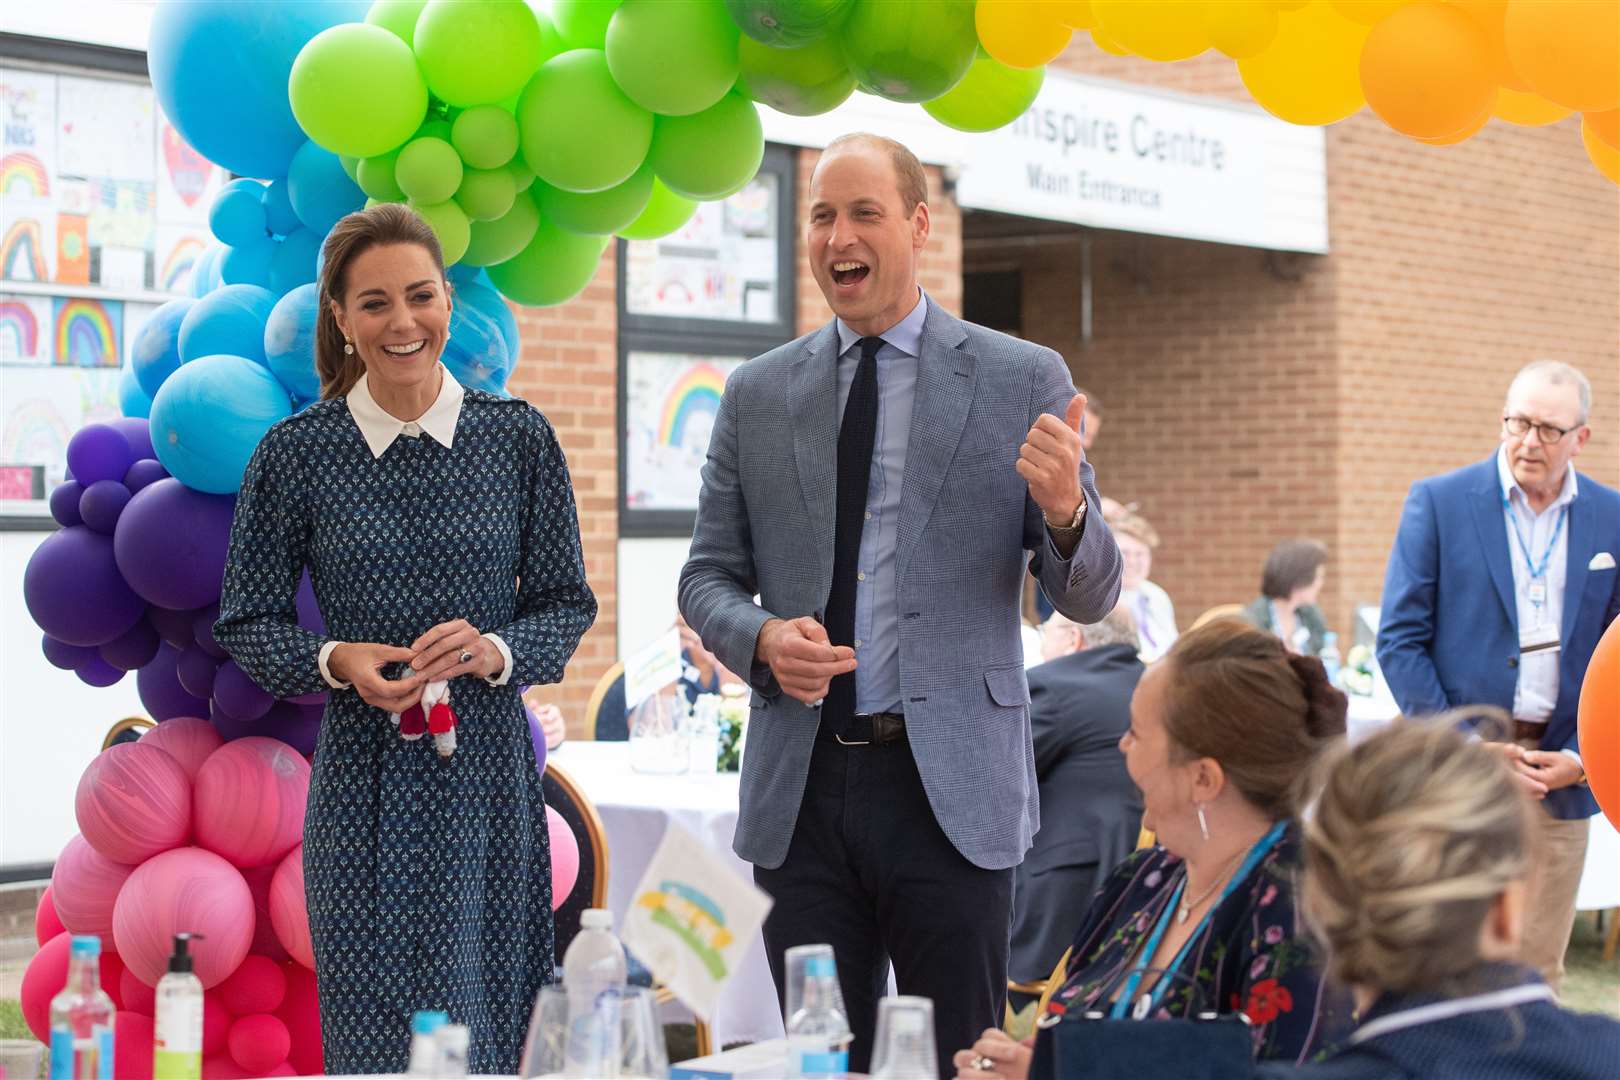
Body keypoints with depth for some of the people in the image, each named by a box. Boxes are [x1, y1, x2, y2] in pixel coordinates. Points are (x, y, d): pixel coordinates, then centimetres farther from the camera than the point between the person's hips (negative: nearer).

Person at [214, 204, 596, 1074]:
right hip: (363, 784, -1)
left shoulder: (519, 439, 2)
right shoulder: (295, 454, -1)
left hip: (489, 781, 1)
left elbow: (567, 601, 8)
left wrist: (498, 651, -12)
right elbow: (247, 625, 6)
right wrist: (336, 664, -12)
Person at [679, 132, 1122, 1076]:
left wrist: (1065, 511, -20)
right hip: (802, 785, 3)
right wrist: (764, 639, -9)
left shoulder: (1025, 380, 2)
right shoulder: (757, 395, 10)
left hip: (952, 785, -2)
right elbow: (708, 577, 13)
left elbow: (1091, 598, 2)